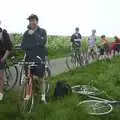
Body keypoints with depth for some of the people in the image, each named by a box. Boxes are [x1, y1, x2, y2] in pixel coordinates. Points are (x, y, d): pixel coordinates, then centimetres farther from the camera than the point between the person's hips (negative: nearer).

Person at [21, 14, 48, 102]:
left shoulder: (42, 31, 0)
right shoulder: (26, 33, 8)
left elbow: (43, 42, -18)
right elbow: (23, 46, -1)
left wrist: (34, 34, -21)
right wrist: (35, 44, -15)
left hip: (40, 58, -2)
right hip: (29, 59, 2)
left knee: (41, 78, 5)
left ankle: (43, 95, 18)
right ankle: (28, 94, 18)